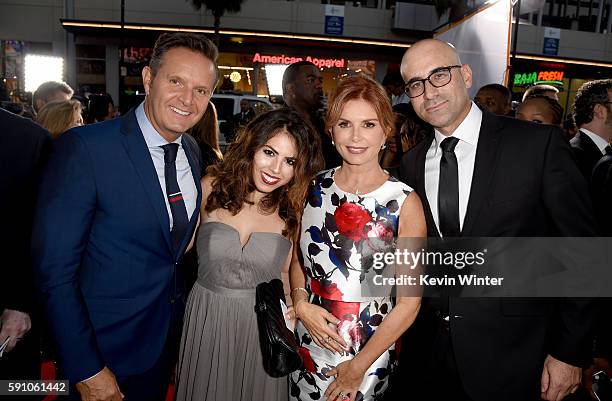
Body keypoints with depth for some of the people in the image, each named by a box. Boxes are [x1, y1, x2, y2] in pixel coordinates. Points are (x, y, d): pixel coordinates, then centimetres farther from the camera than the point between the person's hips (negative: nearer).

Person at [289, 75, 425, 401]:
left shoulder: (404, 202, -15)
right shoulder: (313, 188, -5)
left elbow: (409, 301, -11)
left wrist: (358, 367, -9)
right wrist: (301, 302, -9)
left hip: (368, 352, -3)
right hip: (306, 346, 3)